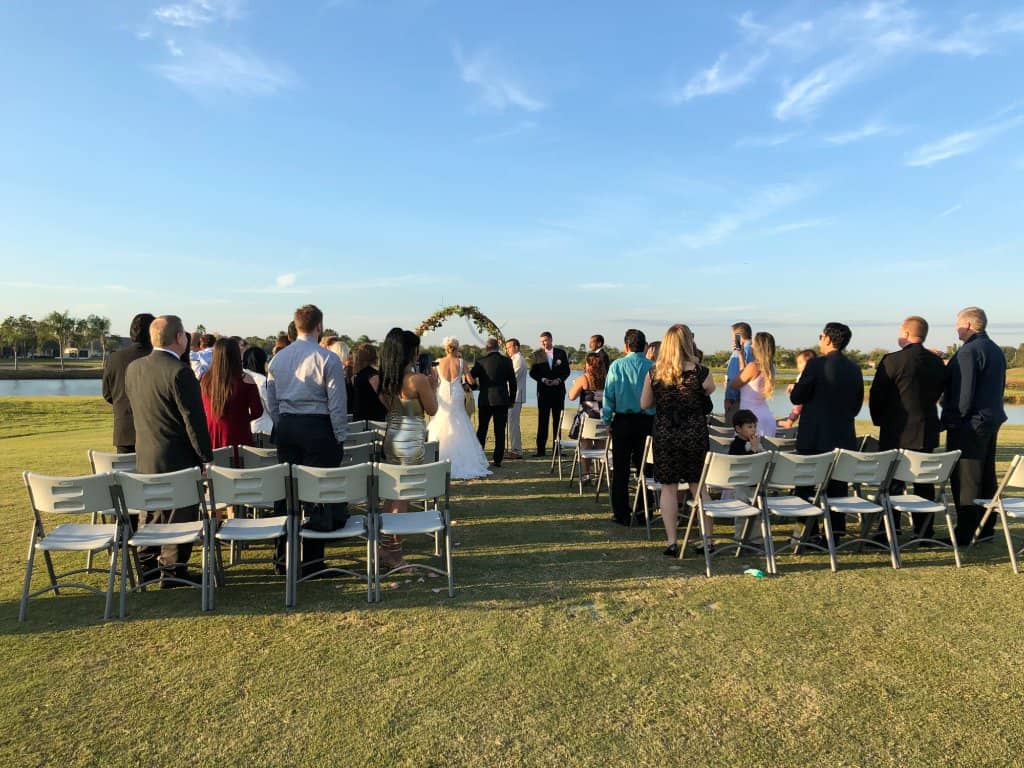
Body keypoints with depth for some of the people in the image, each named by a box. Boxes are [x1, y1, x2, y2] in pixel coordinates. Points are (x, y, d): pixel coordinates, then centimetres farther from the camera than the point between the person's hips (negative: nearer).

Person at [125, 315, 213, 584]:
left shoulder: (133, 368, 4)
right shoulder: (179, 372, -20)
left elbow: (135, 409, 15)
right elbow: (194, 420, -19)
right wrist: (206, 457, -12)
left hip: (144, 457, 8)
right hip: (177, 458, -8)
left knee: (151, 512, 20)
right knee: (180, 514, 4)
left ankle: (146, 563, 31)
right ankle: (173, 569, 12)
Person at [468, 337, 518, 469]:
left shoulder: (480, 362, -5)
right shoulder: (507, 361, 0)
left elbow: (470, 379, 1)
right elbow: (513, 382, 3)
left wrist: (476, 385, 22)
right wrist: (512, 399, 12)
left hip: (485, 400, 0)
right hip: (502, 400, 0)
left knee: (481, 429, 13)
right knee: (500, 431, 4)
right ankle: (497, 459, 4)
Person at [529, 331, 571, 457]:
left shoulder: (561, 352, 7)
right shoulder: (537, 354, 5)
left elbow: (567, 370, 6)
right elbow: (532, 372, 3)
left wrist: (559, 379, -10)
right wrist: (543, 380, -12)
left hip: (558, 389, 1)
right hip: (543, 390, -1)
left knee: (558, 420, 3)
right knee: (542, 420, -2)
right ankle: (541, 449, 1)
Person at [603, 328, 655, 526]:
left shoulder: (617, 366, -7)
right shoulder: (653, 367, -5)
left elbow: (609, 395, -5)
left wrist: (607, 420, 4)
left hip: (623, 421, -1)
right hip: (647, 421, 1)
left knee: (621, 469, 8)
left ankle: (621, 514, 12)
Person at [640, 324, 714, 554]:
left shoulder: (653, 374, -6)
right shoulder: (701, 373, -10)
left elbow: (645, 404, 6)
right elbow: (710, 391, 10)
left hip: (664, 436, 0)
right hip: (695, 435, 0)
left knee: (668, 488, 8)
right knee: (699, 488, 11)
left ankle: (672, 542, 9)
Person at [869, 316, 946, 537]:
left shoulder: (892, 360, -14)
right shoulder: (937, 362, 4)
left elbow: (876, 396, -11)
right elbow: (938, 393, 11)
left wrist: (879, 420, 5)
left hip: (897, 432, -5)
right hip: (927, 432, 6)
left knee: (892, 483, 1)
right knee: (924, 483, 12)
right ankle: (924, 531, 19)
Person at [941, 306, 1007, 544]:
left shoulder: (968, 351, -17)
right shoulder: (996, 351, 13)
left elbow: (964, 393, -20)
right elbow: (1000, 387, 18)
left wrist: (953, 419, -12)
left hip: (969, 425, -9)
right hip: (991, 421, 10)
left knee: (964, 479, -4)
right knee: (986, 476, 15)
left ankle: (964, 534, 0)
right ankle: (985, 528, 23)